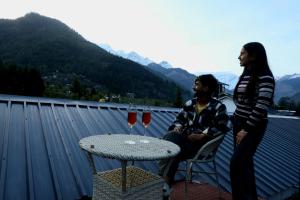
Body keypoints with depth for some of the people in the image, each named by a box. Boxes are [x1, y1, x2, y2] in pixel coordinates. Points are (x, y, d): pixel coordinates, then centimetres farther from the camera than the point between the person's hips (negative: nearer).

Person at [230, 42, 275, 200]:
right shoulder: (245, 75, 9)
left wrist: (247, 129, -18)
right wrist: (236, 121, 8)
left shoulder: (265, 78, -14)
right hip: (239, 123, 8)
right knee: (244, 162, 13)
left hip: (253, 126, -7)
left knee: (237, 162, -11)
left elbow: (261, 107, -20)